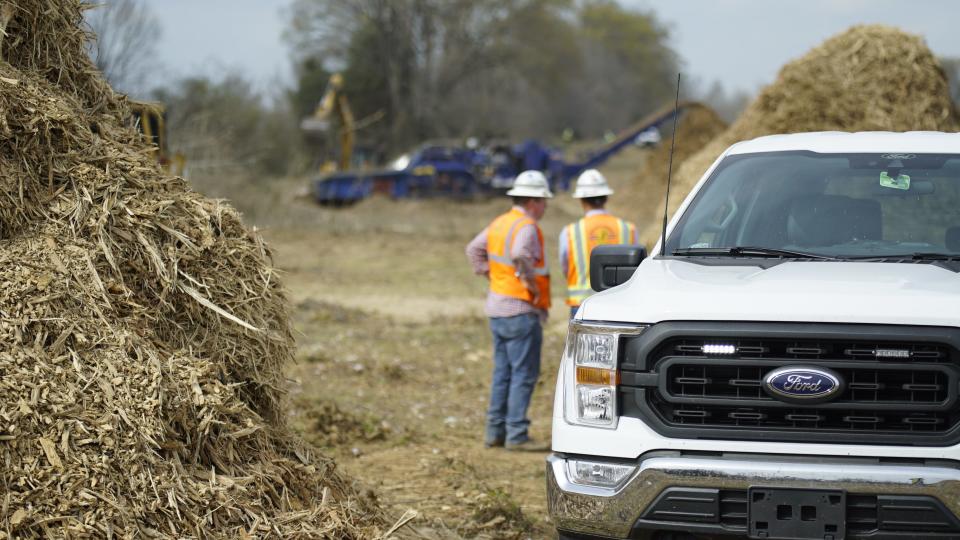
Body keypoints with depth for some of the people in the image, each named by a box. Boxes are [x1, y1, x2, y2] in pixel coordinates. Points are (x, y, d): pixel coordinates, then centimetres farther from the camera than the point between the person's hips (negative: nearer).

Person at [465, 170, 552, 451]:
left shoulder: (499, 223, 12)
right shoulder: (526, 227, -16)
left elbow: (474, 249, 21)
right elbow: (520, 255, -34)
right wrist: (531, 283, -21)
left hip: (497, 308, 9)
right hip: (521, 312, -9)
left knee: (503, 373, 14)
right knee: (524, 374, -4)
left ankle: (495, 431, 16)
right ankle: (516, 435, -5)